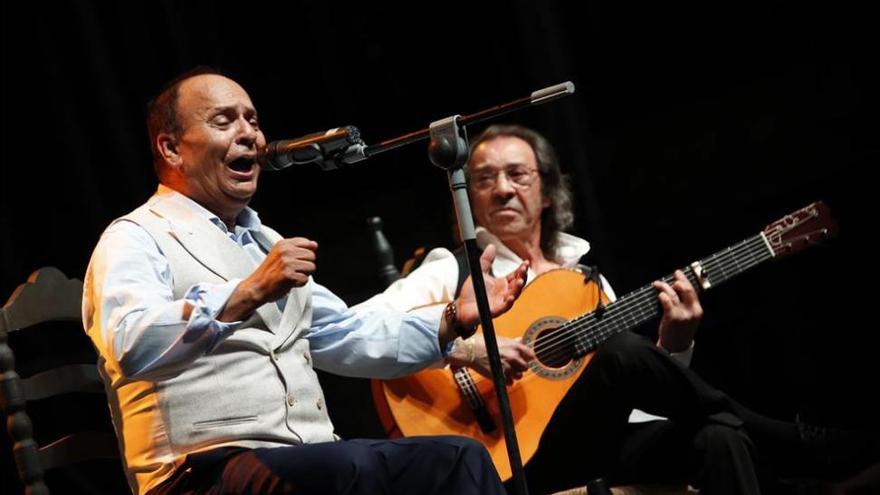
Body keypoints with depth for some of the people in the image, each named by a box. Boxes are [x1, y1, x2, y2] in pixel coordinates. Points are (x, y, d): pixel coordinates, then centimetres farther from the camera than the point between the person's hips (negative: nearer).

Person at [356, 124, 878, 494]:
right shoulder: (453, 271, 8)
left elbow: (639, 391, 21)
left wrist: (673, 345, -1)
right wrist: (462, 346, -19)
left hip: (607, 446, 5)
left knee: (718, 435, -27)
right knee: (625, 353, -29)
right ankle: (803, 448, -14)